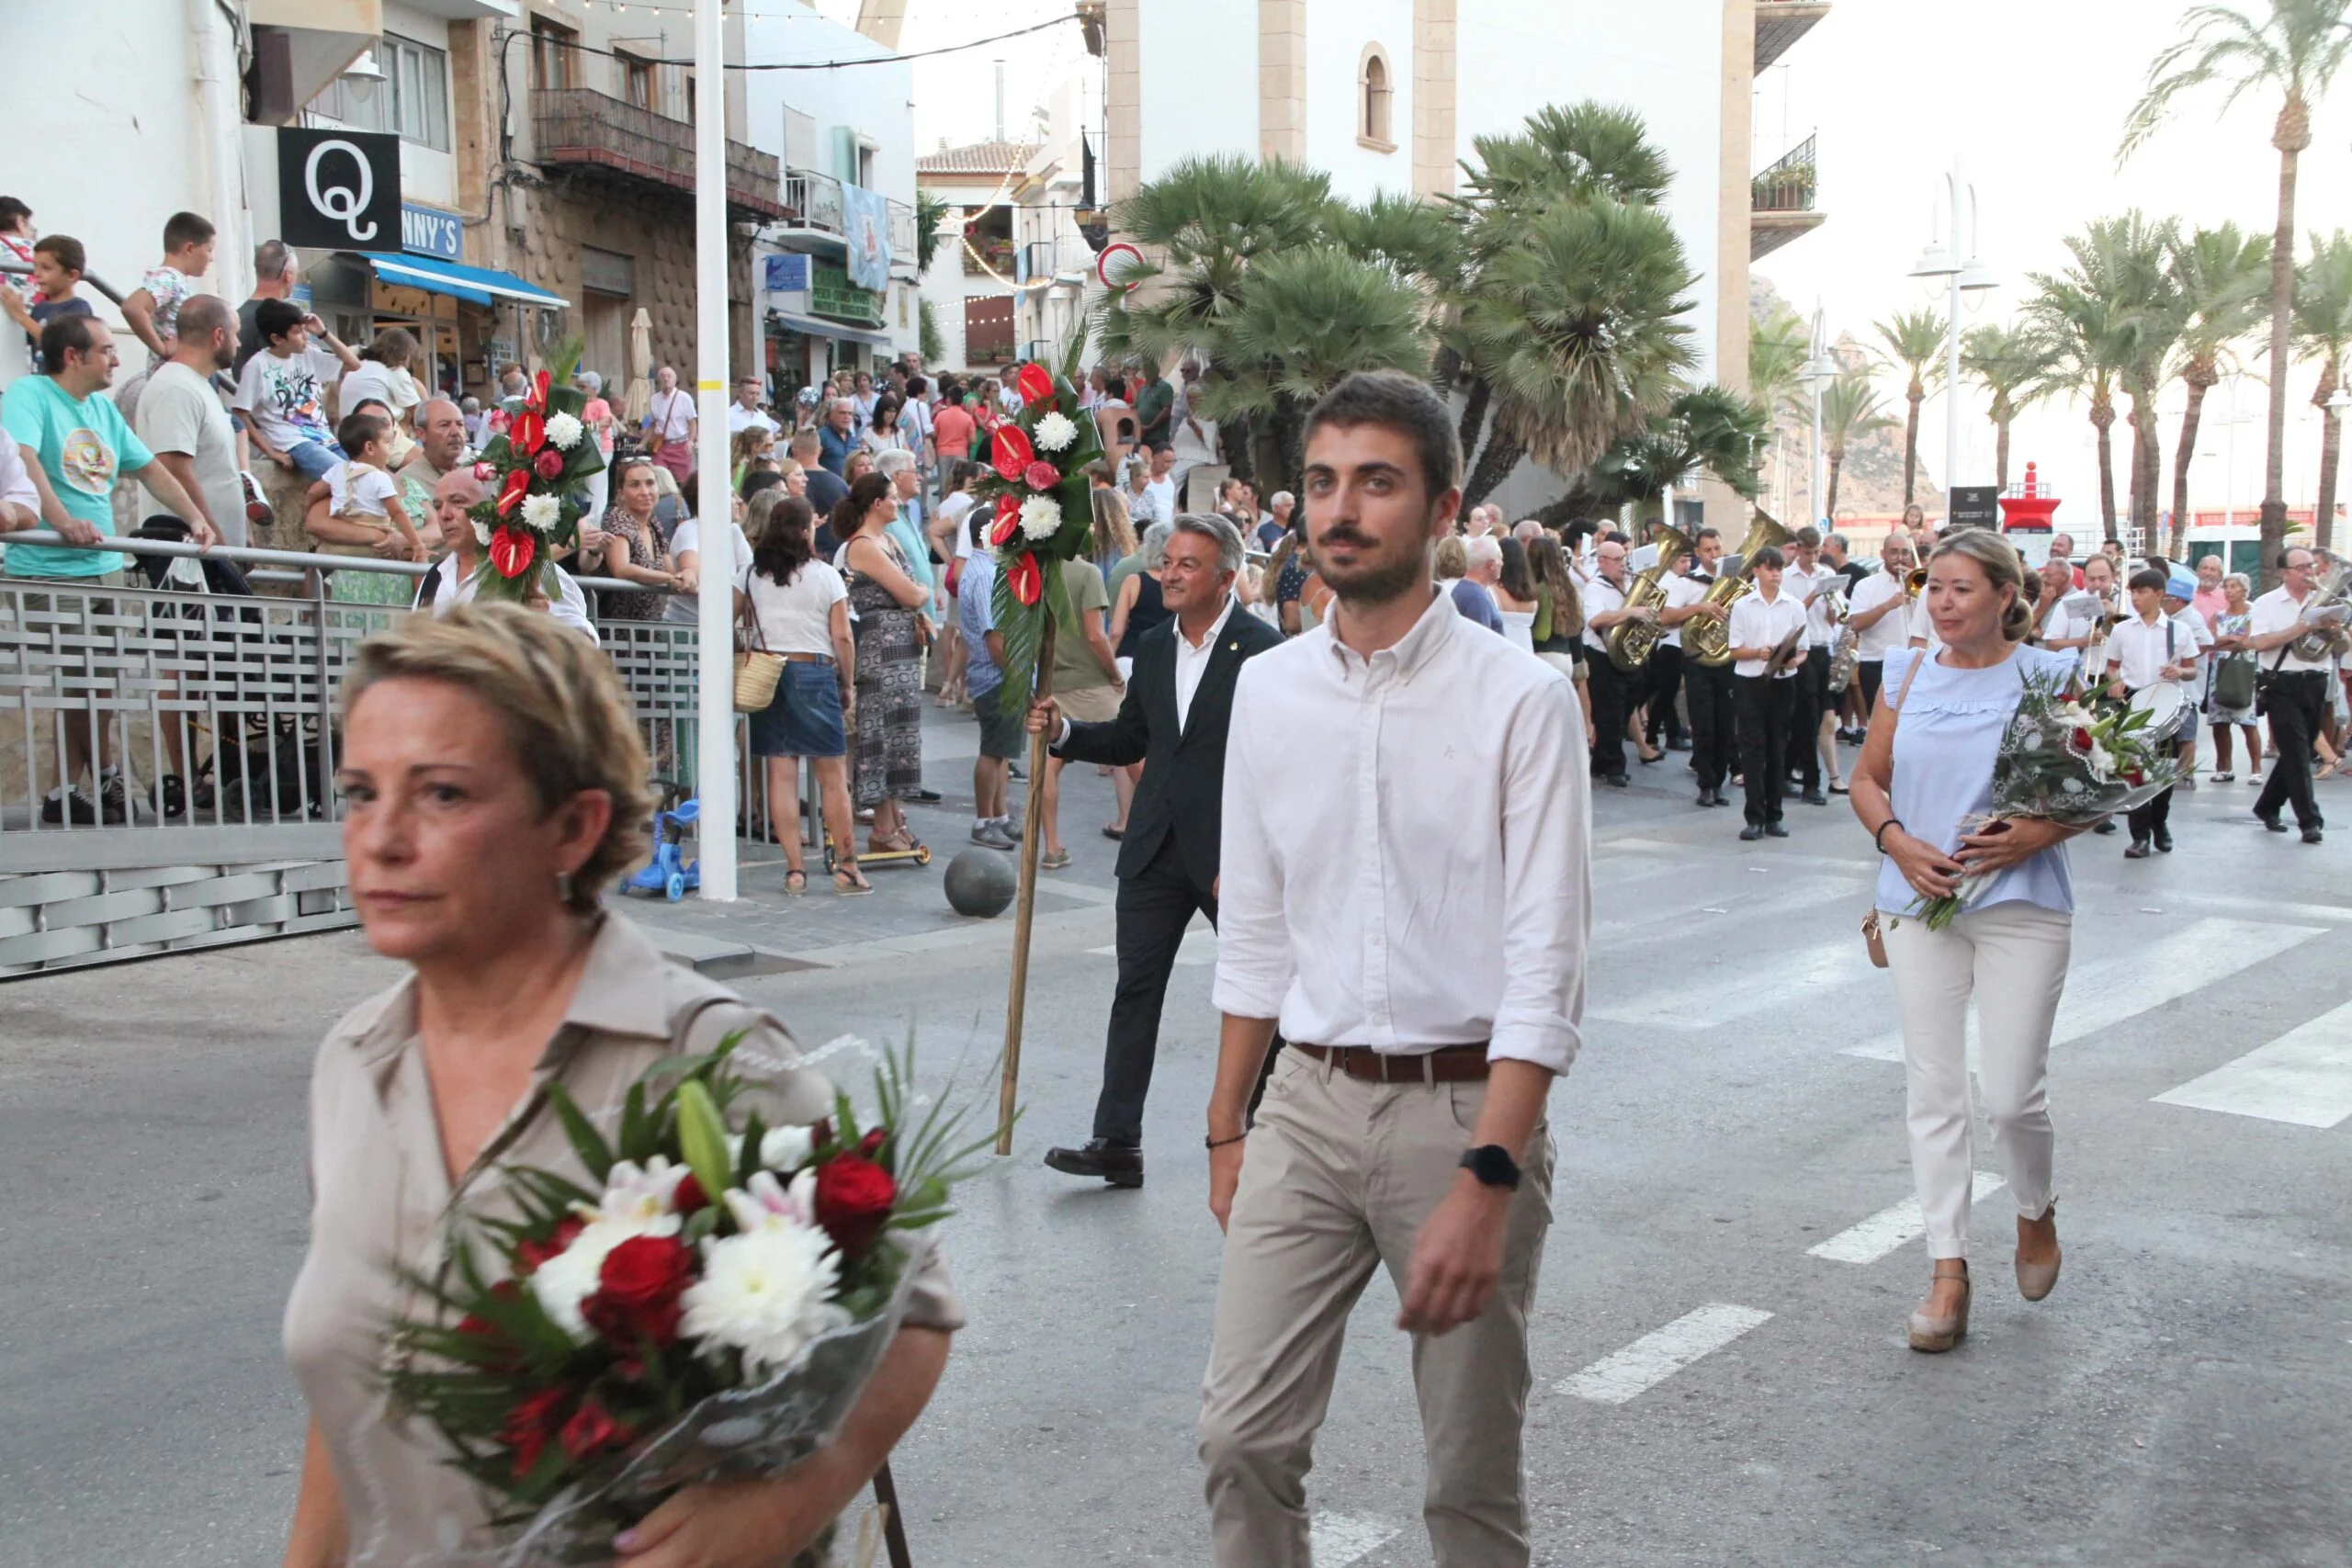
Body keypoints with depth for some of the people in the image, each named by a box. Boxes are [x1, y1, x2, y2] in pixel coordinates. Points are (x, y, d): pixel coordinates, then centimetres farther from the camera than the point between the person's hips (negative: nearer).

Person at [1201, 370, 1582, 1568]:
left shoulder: (1520, 700, -11)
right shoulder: (1269, 687, 4)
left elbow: (1547, 963, -14)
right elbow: (1252, 931, 11)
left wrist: (1486, 1182, -21)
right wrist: (1226, 1129, 12)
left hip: (1465, 1104, -3)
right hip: (1308, 1104, 4)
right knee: (1242, 1437, 3)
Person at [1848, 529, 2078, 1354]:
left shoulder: (2046, 675, -2)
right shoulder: (1909, 674, 6)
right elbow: (1867, 779, 10)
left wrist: (2039, 833, -18)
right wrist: (1898, 842, -9)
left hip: (2021, 906, -3)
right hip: (1921, 903, 3)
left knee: (2011, 1092, -3)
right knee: (1933, 1090, 3)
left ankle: (2036, 1209, 30)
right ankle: (1949, 1271, 11)